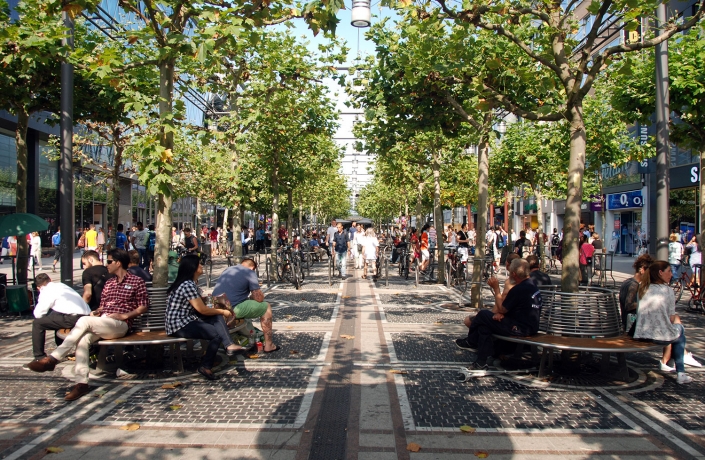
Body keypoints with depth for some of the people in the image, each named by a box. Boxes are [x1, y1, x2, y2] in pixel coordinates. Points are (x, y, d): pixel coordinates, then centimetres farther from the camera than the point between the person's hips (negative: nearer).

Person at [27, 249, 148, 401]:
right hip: (101, 323, 6)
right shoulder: (109, 283, 24)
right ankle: (82, 382, -30)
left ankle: (52, 359, -25)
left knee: (84, 321, -29)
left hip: (119, 325, -6)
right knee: (83, 339, -28)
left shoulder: (136, 282, 5)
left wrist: (124, 315, -11)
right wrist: (96, 313, 2)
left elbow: (143, 307, 2)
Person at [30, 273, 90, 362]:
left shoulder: (46, 291, 4)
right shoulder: (61, 285, 27)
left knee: (37, 323, 3)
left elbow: (38, 314, 1)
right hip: (86, 316, 9)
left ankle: (39, 357, 9)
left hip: (73, 319, -9)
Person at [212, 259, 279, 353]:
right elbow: (259, 298, -4)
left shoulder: (227, 270, 22)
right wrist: (251, 297, 17)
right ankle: (268, 346, 10)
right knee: (266, 307, 9)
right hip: (233, 309, -8)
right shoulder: (250, 272, 0)